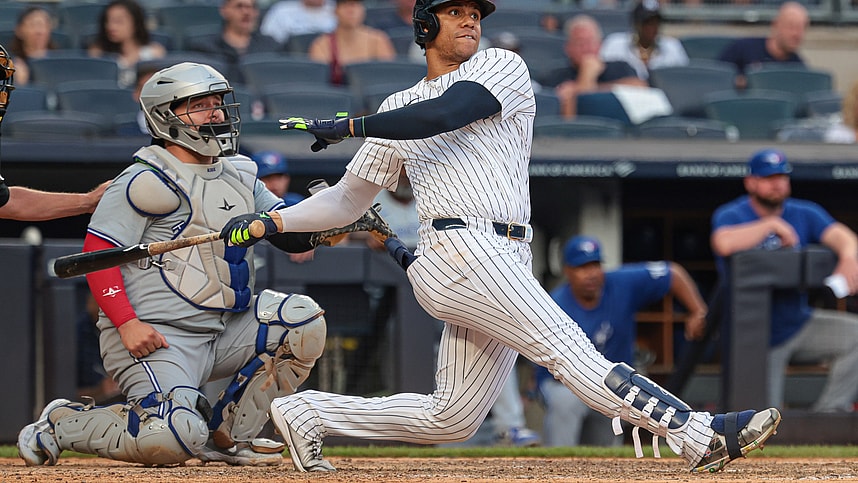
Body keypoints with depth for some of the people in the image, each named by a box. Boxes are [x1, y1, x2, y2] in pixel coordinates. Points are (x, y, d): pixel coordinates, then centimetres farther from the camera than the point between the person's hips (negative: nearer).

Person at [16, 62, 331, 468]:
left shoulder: (240, 176, 16)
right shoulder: (148, 180, -9)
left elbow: (293, 235, 13)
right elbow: (97, 252, -13)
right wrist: (127, 323, -23)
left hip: (222, 334, 8)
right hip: (153, 337, -8)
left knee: (303, 319, -9)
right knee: (173, 439, -26)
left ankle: (228, 435, 1)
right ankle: (63, 424, 2)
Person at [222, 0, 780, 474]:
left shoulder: (502, 67, 13)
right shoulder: (399, 107, 16)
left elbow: (443, 115, -7)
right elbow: (350, 199, 23)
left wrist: (349, 126, -2)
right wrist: (273, 221, 12)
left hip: (507, 261, 3)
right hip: (460, 252, -3)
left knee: (451, 419, 4)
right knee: (568, 348, -18)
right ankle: (698, 436, -30)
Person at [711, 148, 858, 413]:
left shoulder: (804, 214, 3)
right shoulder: (730, 215, -9)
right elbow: (724, 244, -33)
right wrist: (772, 224, -25)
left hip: (800, 324, 4)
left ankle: (828, 411, -12)